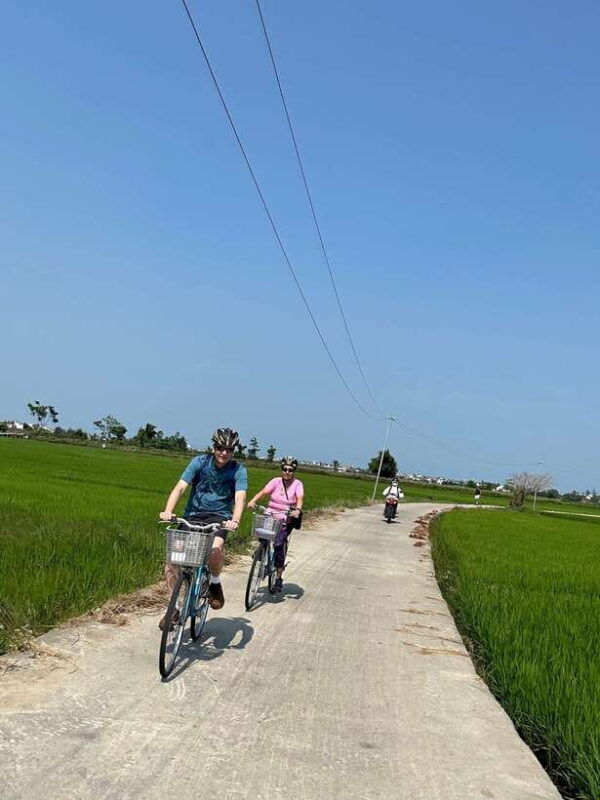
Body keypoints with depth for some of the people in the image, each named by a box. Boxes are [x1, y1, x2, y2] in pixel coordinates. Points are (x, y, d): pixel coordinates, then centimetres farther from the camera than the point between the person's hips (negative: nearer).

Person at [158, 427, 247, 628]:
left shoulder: (238, 470, -6)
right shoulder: (199, 462, -5)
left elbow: (240, 498, -20)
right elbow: (180, 486, -14)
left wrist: (235, 520, -40)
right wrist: (168, 511, -31)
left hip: (219, 516, -2)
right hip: (193, 515, 2)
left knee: (214, 549, -34)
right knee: (172, 561, -11)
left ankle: (215, 583, -1)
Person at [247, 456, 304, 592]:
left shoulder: (297, 484, -1)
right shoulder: (276, 481, 2)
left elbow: (300, 498, -19)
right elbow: (263, 491, -13)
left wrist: (298, 510, -40)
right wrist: (253, 501, -31)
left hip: (286, 520, -2)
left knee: (279, 544, -19)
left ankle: (279, 578, -6)